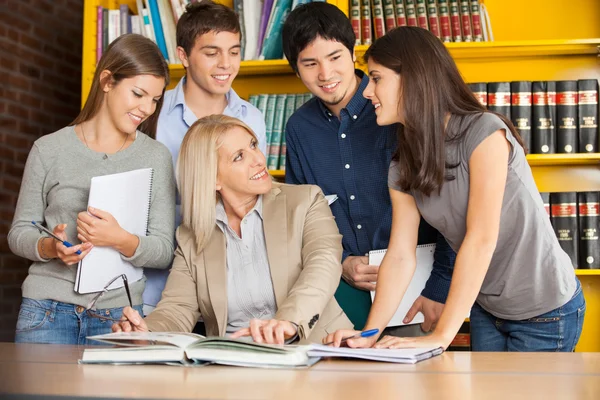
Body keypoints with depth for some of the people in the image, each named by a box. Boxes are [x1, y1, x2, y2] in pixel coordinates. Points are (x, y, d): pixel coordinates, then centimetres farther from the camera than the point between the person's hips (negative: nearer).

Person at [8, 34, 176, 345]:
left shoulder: (156, 158, 4)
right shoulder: (49, 150, 3)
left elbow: (164, 251, 0)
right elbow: (19, 232, 7)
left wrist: (121, 241, -19)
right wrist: (50, 247, -14)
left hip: (119, 316, 1)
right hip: (47, 312, 0)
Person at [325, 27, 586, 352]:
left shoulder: (484, 132, -23)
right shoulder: (402, 169, -2)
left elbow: (481, 239, -28)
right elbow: (400, 257, -7)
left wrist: (441, 335, -30)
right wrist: (369, 336, -20)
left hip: (545, 311, -6)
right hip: (487, 309, 6)